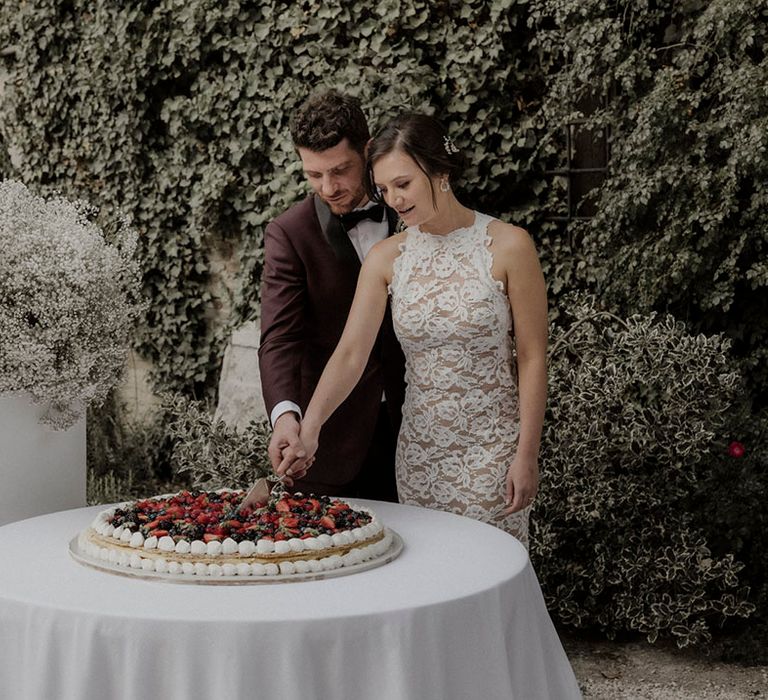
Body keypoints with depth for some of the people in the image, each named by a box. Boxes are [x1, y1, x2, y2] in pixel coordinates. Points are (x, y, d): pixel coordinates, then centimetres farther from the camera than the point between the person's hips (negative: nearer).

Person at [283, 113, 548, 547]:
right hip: (419, 447, 3)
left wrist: (527, 454, -9)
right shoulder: (386, 258, 1)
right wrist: (309, 426, -23)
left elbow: (532, 357, -6)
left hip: (492, 446, -3)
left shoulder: (508, 246, -8)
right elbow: (351, 352, -8)